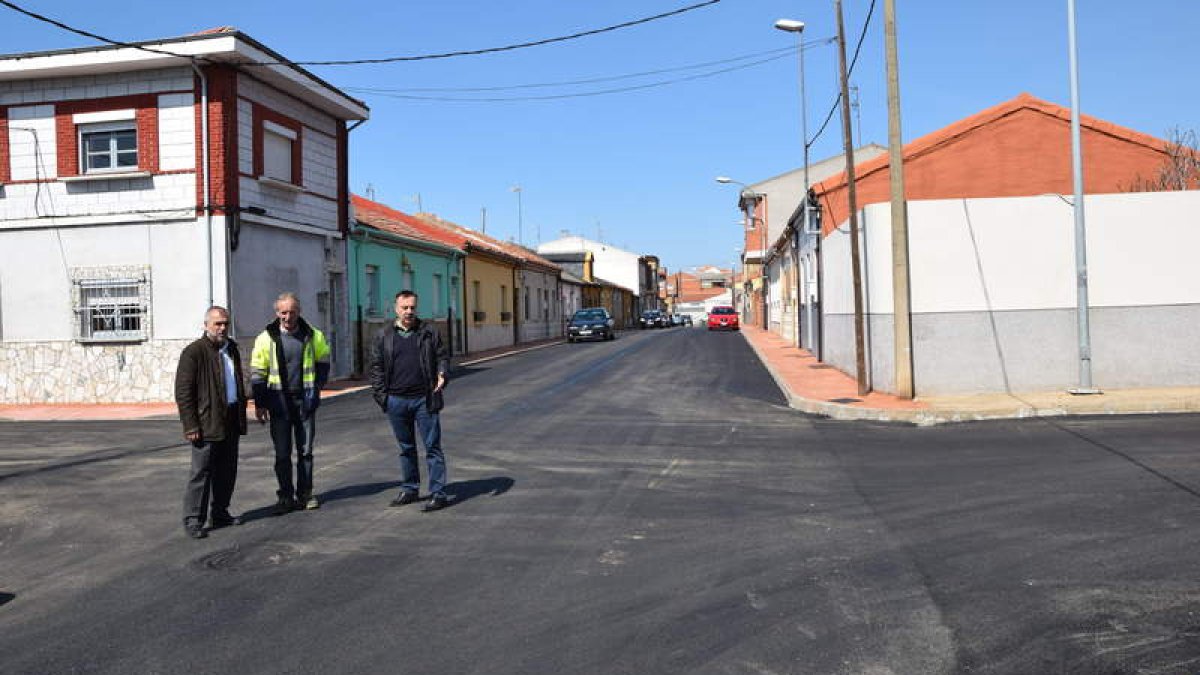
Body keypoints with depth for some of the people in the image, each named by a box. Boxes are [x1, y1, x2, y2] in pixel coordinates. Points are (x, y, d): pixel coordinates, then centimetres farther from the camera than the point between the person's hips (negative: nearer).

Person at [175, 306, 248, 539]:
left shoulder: (231, 348, 14)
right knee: (201, 472, -3)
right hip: (207, 424, -7)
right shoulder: (193, 352, -10)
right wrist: (191, 425, -16)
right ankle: (192, 520, 5)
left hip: (231, 422, 7)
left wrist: (242, 413, 19)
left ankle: (221, 513, 24)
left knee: (227, 471, 13)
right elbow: (183, 392, -12)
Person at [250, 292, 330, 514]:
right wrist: (259, 403, -3)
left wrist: (316, 387, 6)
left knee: (306, 450, 8)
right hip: (279, 401, -1)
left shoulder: (313, 335, 1)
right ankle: (285, 496, 13)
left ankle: (305, 494, 18)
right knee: (282, 453, 3)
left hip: (305, 400, 1)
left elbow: (323, 361, 16)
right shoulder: (266, 338, -3)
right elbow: (257, 372, 1)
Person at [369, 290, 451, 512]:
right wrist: (381, 395, 0)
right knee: (406, 448, 14)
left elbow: (442, 357, 7)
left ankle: (438, 493, 2)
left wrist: (442, 374, -14)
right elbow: (376, 367, 8)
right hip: (396, 401, 2)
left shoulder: (429, 332, 5)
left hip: (424, 399, -2)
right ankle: (409, 489, 26)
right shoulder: (384, 336, 7)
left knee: (432, 446, -2)